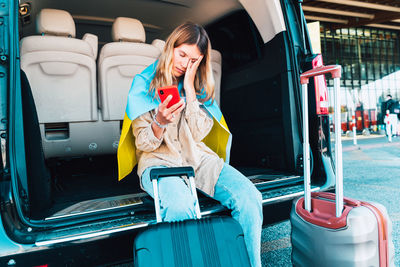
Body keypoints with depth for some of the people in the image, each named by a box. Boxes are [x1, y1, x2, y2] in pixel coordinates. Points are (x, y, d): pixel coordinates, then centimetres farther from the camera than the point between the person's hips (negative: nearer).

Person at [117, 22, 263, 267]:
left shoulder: (199, 85, 12)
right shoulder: (144, 83, 2)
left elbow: (199, 133, -2)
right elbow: (144, 144, -2)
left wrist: (189, 88, -6)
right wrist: (160, 123, -25)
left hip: (198, 158, 4)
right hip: (159, 160, -3)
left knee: (249, 196, -22)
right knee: (181, 205, -38)